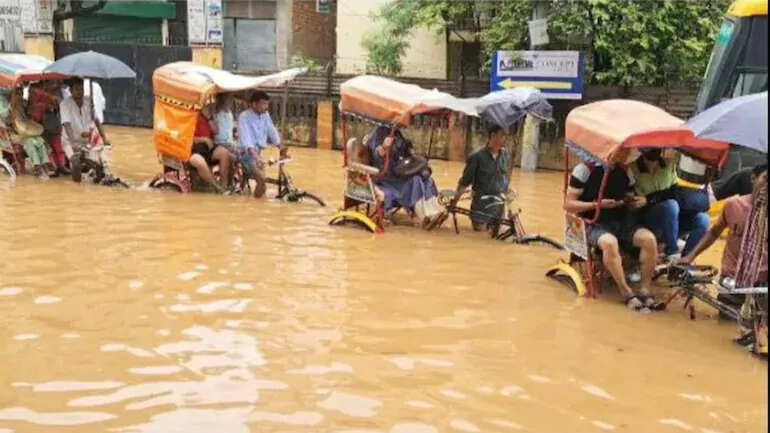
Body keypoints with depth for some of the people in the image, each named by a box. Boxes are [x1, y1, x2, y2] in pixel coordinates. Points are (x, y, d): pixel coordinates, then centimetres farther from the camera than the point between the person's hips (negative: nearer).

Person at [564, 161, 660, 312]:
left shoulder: (626, 172, 8)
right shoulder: (584, 169, -7)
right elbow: (568, 204, -7)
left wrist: (638, 202, -5)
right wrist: (597, 205, -19)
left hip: (622, 222, 5)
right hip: (594, 224, -5)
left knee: (649, 239, -23)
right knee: (609, 243, -37)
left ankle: (645, 291, -15)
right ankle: (627, 294, -25)